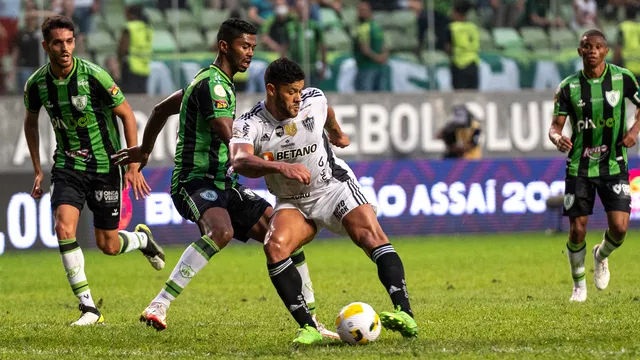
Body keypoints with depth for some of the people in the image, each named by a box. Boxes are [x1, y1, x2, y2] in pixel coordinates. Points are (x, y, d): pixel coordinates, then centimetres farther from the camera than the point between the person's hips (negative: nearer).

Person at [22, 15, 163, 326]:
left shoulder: (94, 76, -18)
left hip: (105, 166, -2)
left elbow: (127, 114, -8)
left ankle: (142, 238, 41)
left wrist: (133, 166, -10)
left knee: (108, 245, 3)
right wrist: (37, 170, 12)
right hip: (67, 166, 2)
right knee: (64, 228, -21)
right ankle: (88, 308, -12)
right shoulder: (36, 85, -7)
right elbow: (31, 122, 14)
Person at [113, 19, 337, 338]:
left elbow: (161, 109, 31)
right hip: (195, 180, -10)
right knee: (222, 230, -39)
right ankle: (159, 307, -35)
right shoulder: (213, 83, -13)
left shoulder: (215, 81, 19)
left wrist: (144, 150, 43)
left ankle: (309, 320, 5)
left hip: (221, 183, 10)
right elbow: (229, 138, -27)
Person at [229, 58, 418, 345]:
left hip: (334, 186, 0)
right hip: (292, 203, 0)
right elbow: (240, 161, -40)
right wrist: (280, 166, -55)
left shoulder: (314, 100, -10)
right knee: (275, 247, -28)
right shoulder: (250, 125, -19)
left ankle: (404, 315, -34)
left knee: (371, 235, -25)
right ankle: (307, 328, -23)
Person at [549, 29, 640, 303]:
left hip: (614, 166, 0)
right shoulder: (568, 87, -6)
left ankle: (601, 256, 26)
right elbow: (555, 125, -4)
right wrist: (558, 138, -27)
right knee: (577, 231, -3)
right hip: (579, 167, 0)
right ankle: (579, 285, 21)